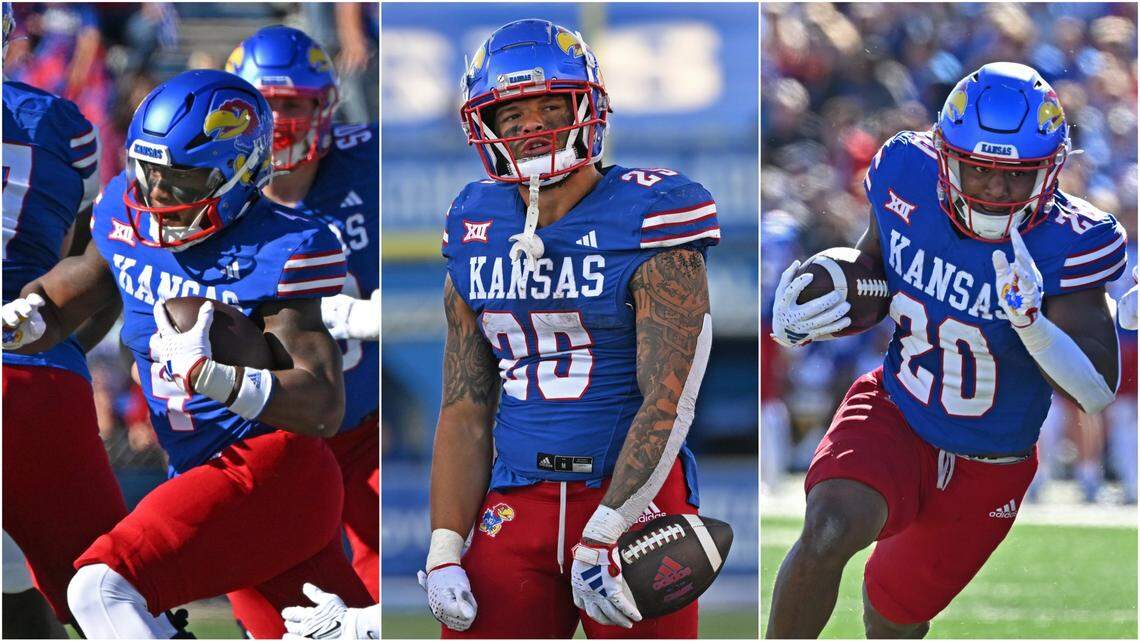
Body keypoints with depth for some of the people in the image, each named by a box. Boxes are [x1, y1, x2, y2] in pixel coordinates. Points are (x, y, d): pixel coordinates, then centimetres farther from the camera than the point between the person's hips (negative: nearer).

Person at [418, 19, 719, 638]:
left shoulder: (647, 220, -8)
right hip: (515, 502, 4)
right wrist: (445, 551, 0)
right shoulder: (478, 231, 9)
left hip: (632, 495, -4)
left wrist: (601, 536, -19)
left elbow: (669, 401, -14)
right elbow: (465, 408, 10)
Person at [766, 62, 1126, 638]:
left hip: (987, 472, 0)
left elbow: (1100, 392, -27)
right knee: (829, 531, -29)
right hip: (894, 418, 0)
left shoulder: (1064, 244, -24)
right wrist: (796, 320, -14)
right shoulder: (906, 183, -15)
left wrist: (1033, 324, -45)